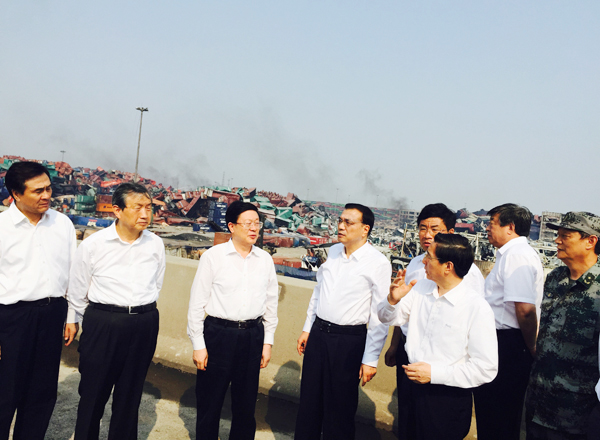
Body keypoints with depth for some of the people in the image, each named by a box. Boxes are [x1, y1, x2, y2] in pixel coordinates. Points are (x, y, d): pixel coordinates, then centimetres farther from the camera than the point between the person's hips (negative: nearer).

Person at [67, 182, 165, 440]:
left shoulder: (156, 245, 0)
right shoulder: (93, 244, -7)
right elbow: (76, 292, 3)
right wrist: (95, 323, 9)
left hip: (144, 326, 2)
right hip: (102, 323, -2)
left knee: (131, 393, 15)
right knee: (93, 392, 11)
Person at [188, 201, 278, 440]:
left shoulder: (265, 259, 4)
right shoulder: (213, 256, -6)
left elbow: (271, 302, 10)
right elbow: (197, 302, -4)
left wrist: (268, 341, 9)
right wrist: (198, 344, -5)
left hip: (253, 335, 3)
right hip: (218, 333, -3)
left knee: (246, 402, 15)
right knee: (209, 402, 10)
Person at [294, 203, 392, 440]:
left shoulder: (378, 263, -14)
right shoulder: (333, 251, 5)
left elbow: (380, 316, -13)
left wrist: (371, 359, -13)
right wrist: (307, 329, 15)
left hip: (349, 340, -5)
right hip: (318, 332, 6)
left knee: (340, 406, 9)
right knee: (309, 400, 18)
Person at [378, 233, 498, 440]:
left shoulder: (477, 308, -18)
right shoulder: (420, 288, 0)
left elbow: (486, 368, -18)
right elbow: (388, 318, 10)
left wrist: (434, 373, -21)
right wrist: (393, 299, -13)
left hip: (448, 400, -5)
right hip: (414, 389, 6)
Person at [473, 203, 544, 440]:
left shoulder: (515, 255, -17)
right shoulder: (514, 253, 16)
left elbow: (525, 309, -25)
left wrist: (530, 348, -13)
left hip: (505, 346, -10)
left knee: (495, 420, 2)